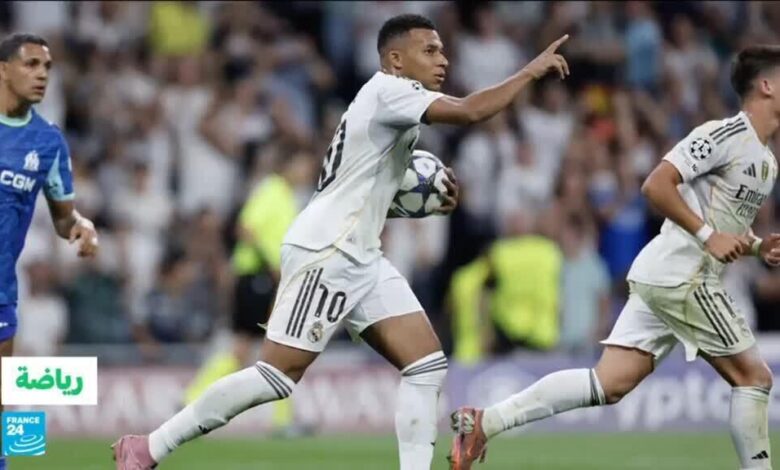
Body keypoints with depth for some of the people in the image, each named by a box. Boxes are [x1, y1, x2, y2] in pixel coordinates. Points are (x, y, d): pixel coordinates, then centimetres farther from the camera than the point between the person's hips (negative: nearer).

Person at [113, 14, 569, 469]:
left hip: (360, 259, 10)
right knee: (279, 375, -9)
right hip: (325, 254, -10)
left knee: (428, 364, -2)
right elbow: (470, 111, -25)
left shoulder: (398, 109, 18)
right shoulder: (388, 90, -11)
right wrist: (531, 71, -15)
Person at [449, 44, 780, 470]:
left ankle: (485, 421, -5)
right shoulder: (725, 134, -11)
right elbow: (656, 185, -19)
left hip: (661, 278, 9)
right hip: (679, 273, -9)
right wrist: (708, 236, -20)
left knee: (610, 383, -1)